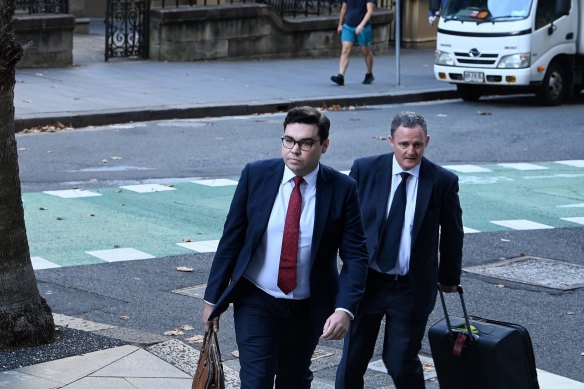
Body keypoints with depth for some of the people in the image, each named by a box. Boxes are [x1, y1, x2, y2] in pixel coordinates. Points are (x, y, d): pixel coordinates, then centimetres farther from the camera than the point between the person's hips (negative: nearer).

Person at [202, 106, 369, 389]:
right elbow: (231, 239, -2)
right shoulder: (255, 175, -9)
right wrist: (213, 298, -1)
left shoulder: (342, 189, -11)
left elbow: (355, 256, -9)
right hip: (256, 300, -1)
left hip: (308, 307, 1)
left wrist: (345, 309, -23)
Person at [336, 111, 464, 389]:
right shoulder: (364, 169, -4)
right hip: (366, 282, 1)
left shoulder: (443, 181, -5)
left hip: (412, 289, -1)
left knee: (401, 362, 0)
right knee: (352, 359, 5)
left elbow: (452, 234, 7)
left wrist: (449, 278, 15)